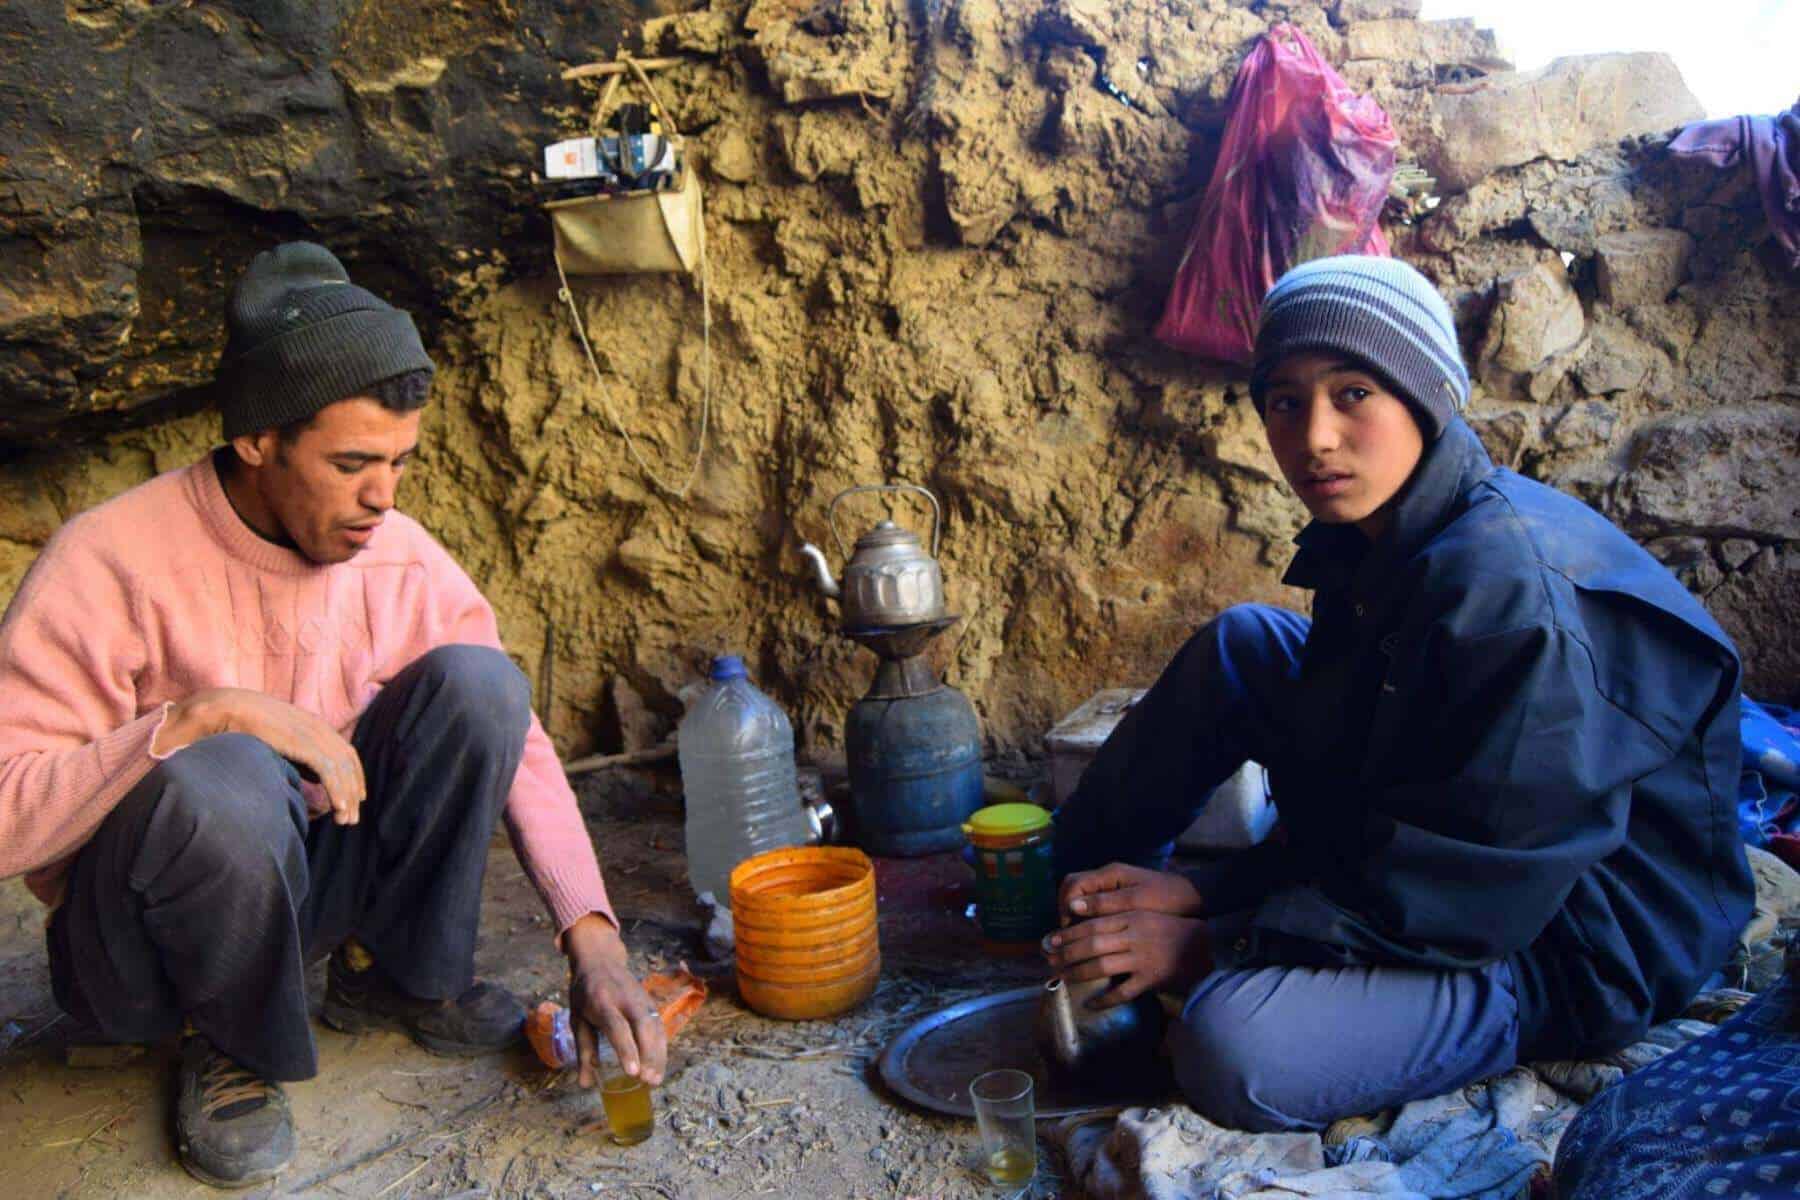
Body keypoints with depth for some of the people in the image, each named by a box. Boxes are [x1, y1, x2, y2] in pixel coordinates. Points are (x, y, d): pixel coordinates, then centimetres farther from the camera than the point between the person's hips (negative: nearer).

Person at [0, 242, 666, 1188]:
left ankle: (399, 973, 1)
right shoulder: (110, 563, -22)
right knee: (219, 780, -38)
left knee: (476, 681, -18)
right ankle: (232, 1043, -6)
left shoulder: (401, 559, -9)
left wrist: (593, 941, -18)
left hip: (311, 881, 4)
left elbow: (510, 738, -7)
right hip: (135, 939, -3)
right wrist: (197, 714, -37)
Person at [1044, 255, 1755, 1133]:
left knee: (1234, 1049, -33)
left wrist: (1207, 945, -24)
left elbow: (1475, 891, -28)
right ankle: (1083, 868, 14)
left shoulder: (1512, 584, -29)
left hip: (1573, 943, -8)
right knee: (1243, 642, 3)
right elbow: (1344, 788, 3)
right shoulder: (1377, 542, -2)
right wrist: (1195, 889, -10)